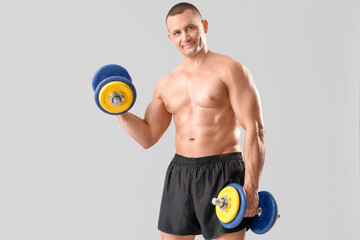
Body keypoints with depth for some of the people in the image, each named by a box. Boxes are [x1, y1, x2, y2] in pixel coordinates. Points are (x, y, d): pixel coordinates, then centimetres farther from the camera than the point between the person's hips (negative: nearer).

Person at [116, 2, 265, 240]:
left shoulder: (229, 69, -5)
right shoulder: (166, 84, 13)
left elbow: (255, 129, -10)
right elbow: (148, 136, 16)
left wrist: (251, 188, -17)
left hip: (222, 173, -5)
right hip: (179, 174, 5)